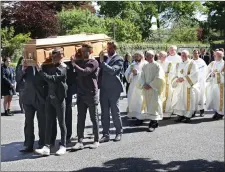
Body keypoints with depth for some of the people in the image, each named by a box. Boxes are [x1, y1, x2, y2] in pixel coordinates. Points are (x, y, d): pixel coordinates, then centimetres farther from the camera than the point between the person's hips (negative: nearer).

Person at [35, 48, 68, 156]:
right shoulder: (52, 67, 13)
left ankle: (63, 146, 12)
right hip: (50, 97, 6)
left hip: (59, 98, -6)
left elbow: (52, 79, -21)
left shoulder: (63, 68, -9)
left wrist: (40, 71, -17)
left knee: (61, 123, 4)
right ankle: (46, 147, 1)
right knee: (49, 123, 2)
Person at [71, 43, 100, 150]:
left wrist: (74, 64, -12)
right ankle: (80, 142, 4)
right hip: (81, 94, 6)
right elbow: (77, 74, 17)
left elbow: (84, 72, -22)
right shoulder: (81, 62, 16)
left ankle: (96, 140, 14)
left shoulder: (93, 63, -7)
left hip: (91, 94, -6)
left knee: (94, 118, 4)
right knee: (80, 118, 3)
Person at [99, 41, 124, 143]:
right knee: (104, 113, 6)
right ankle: (106, 135, 13)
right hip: (104, 90, 6)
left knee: (115, 112, 3)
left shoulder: (118, 59, -5)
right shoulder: (105, 58, 13)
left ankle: (119, 133, 18)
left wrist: (102, 62, -22)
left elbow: (113, 70, -22)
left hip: (114, 90, -5)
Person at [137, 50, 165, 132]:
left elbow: (158, 78, -13)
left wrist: (151, 85, -16)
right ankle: (154, 122, 14)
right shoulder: (145, 67, 12)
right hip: (146, 89, 6)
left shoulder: (157, 66, -6)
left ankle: (153, 123, -8)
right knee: (148, 105, 6)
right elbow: (142, 77, 10)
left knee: (154, 105, -8)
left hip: (155, 89, -6)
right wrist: (144, 85, -7)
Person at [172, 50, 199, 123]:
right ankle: (180, 115, 11)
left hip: (188, 86, -5)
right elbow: (176, 74, 16)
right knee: (179, 100, 3)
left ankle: (188, 116, 4)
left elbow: (194, 75, -12)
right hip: (179, 86, 6)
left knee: (188, 101, -4)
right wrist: (177, 79, -7)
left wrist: (184, 78, -18)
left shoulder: (192, 64, -3)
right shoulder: (179, 64, 15)